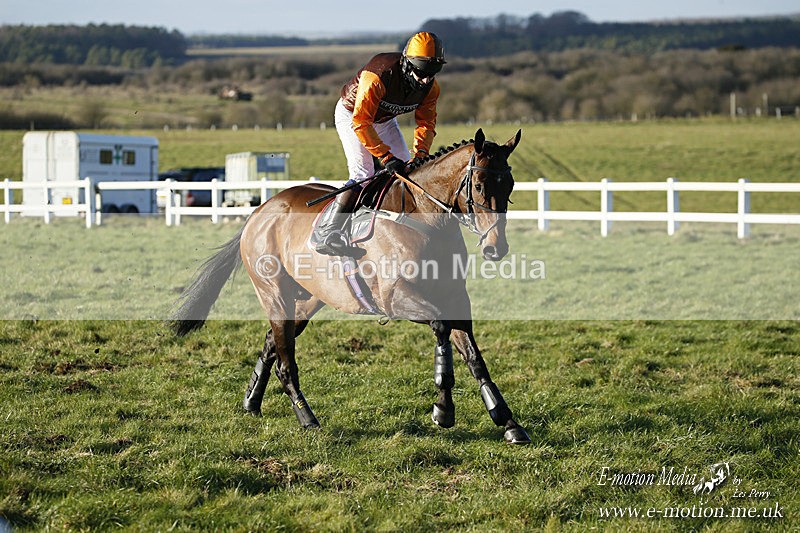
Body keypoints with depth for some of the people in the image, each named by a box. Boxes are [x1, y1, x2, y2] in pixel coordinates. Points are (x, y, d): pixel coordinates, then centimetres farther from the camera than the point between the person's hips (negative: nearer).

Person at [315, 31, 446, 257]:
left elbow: (426, 122, -8)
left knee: (408, 170, 2)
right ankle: (327, 232, -21)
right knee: (363, 173, -21)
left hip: (385, 120, 7)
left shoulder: (430, 87, -19)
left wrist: (421, 154, -26)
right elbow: (361, 122, -37)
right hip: (351, 114, -7)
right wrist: (386, 156, -41)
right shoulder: (378, 76, -39)